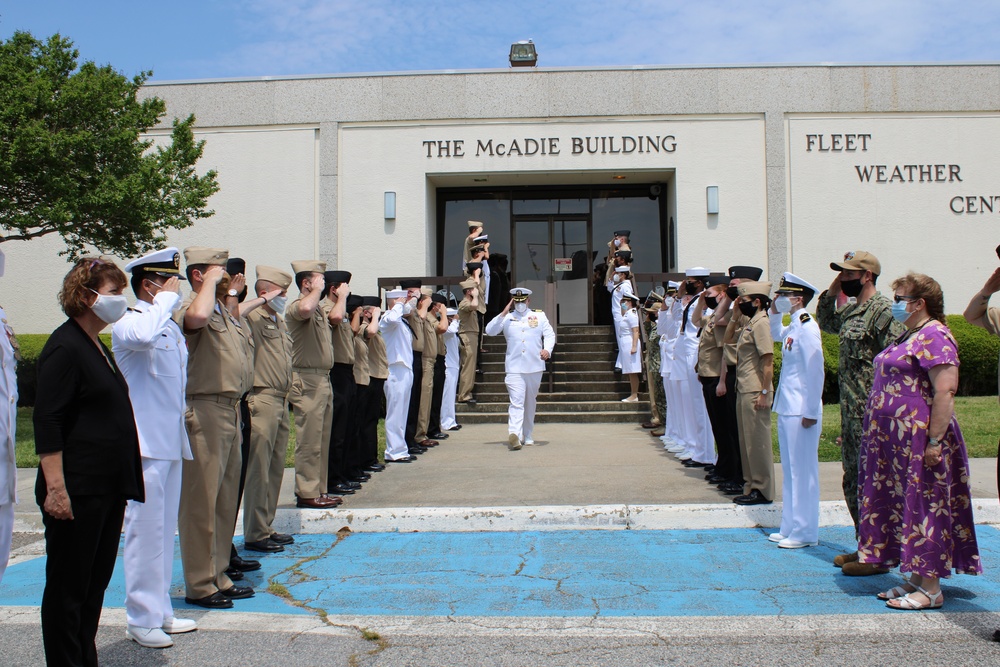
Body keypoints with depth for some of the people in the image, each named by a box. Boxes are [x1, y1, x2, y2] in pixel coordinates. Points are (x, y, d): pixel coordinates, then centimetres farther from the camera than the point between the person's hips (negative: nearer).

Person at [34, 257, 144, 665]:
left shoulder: (97, 346, 15)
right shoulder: (64, 347, -13)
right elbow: (47, 422, -18)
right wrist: (55, 487, -22)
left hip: (107, 489, 9)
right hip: (77, 492, -9)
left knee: (96, 582, 16)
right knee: (68, 586, 3)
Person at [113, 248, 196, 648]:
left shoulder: (171, 325, 16)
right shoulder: (128, 322, -11)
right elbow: (142, 335, -37)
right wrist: (168, 297, -22)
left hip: (171, 442, 9)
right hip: (144, 443, -9)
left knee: (165, 529, 14)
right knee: (145, 530, -2)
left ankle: (160, 612, 25)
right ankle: (141, 619, 10)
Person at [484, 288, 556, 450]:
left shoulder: (539, 316, 11)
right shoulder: (507, 318, 9)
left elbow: (550, 334, 5)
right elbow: (490, 331, -1)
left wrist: (547, 349, -14)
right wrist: (504, 313, -6)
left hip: (534, 367, 2)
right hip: (514, 368, -2)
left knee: (530, 403, 14)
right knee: (516, 402, -16)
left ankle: (527, 436, 26)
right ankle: (514, 434, -30)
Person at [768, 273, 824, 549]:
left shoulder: (806, 327, -16)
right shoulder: (792, 327, 11)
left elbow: (815, 372, -19)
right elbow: (776, 335, 36)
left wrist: (811, 412, -19)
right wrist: (774, 313, 19)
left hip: (801, 411, -9)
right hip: (787, 408, 9)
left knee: (803, 471, -1)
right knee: (790, 470, 15)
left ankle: (805, 533, 8)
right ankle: (790, 527, 24)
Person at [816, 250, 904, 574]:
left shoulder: (882, 309, -14)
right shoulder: (851, 310, 13)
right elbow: (826, 322, 33)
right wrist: (831, 292, 17)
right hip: (850, 410, 9)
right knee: (852, 481, 15)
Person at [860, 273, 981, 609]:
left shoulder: (934, 336, -15)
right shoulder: (910, 336, 17)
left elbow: (945, 391, -23)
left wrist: (935, 440, -25)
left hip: (920, 442, -10)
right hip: (897, 441, 10)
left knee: (925, 508, -2)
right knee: (906, 506, 13)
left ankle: (932, 590, 7)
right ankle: (917, 578, 23)